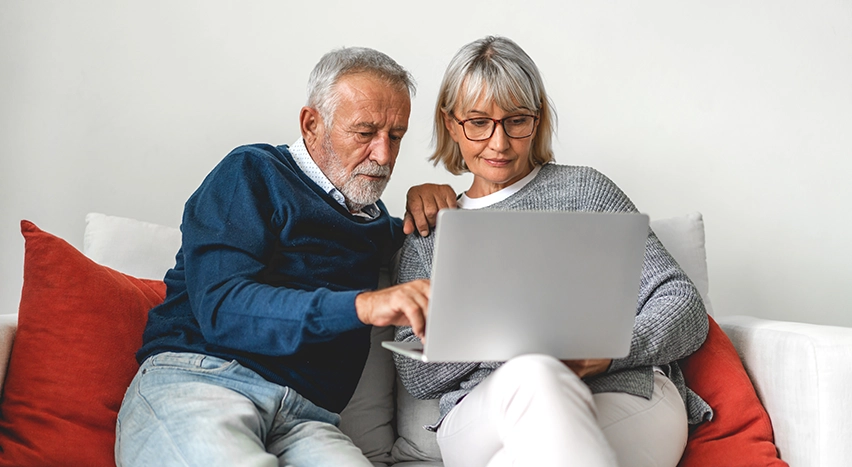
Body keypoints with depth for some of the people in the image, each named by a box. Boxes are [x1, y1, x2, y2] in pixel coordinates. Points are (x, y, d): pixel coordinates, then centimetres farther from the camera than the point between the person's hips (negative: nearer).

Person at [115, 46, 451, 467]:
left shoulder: (375, 221, 25)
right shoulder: (254, 174, 5)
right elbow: (221, 307, -11)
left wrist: (430, 203, 18)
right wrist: (363, 305, -23)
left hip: (305, 420, 4)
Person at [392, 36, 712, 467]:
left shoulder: (583, 189, 16)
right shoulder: (425, 239, 21)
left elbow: (687, 310, 8)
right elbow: (416, 376, 10)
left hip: (626, 396, -1)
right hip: (484, 414, 2)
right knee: (533, 374, -37)